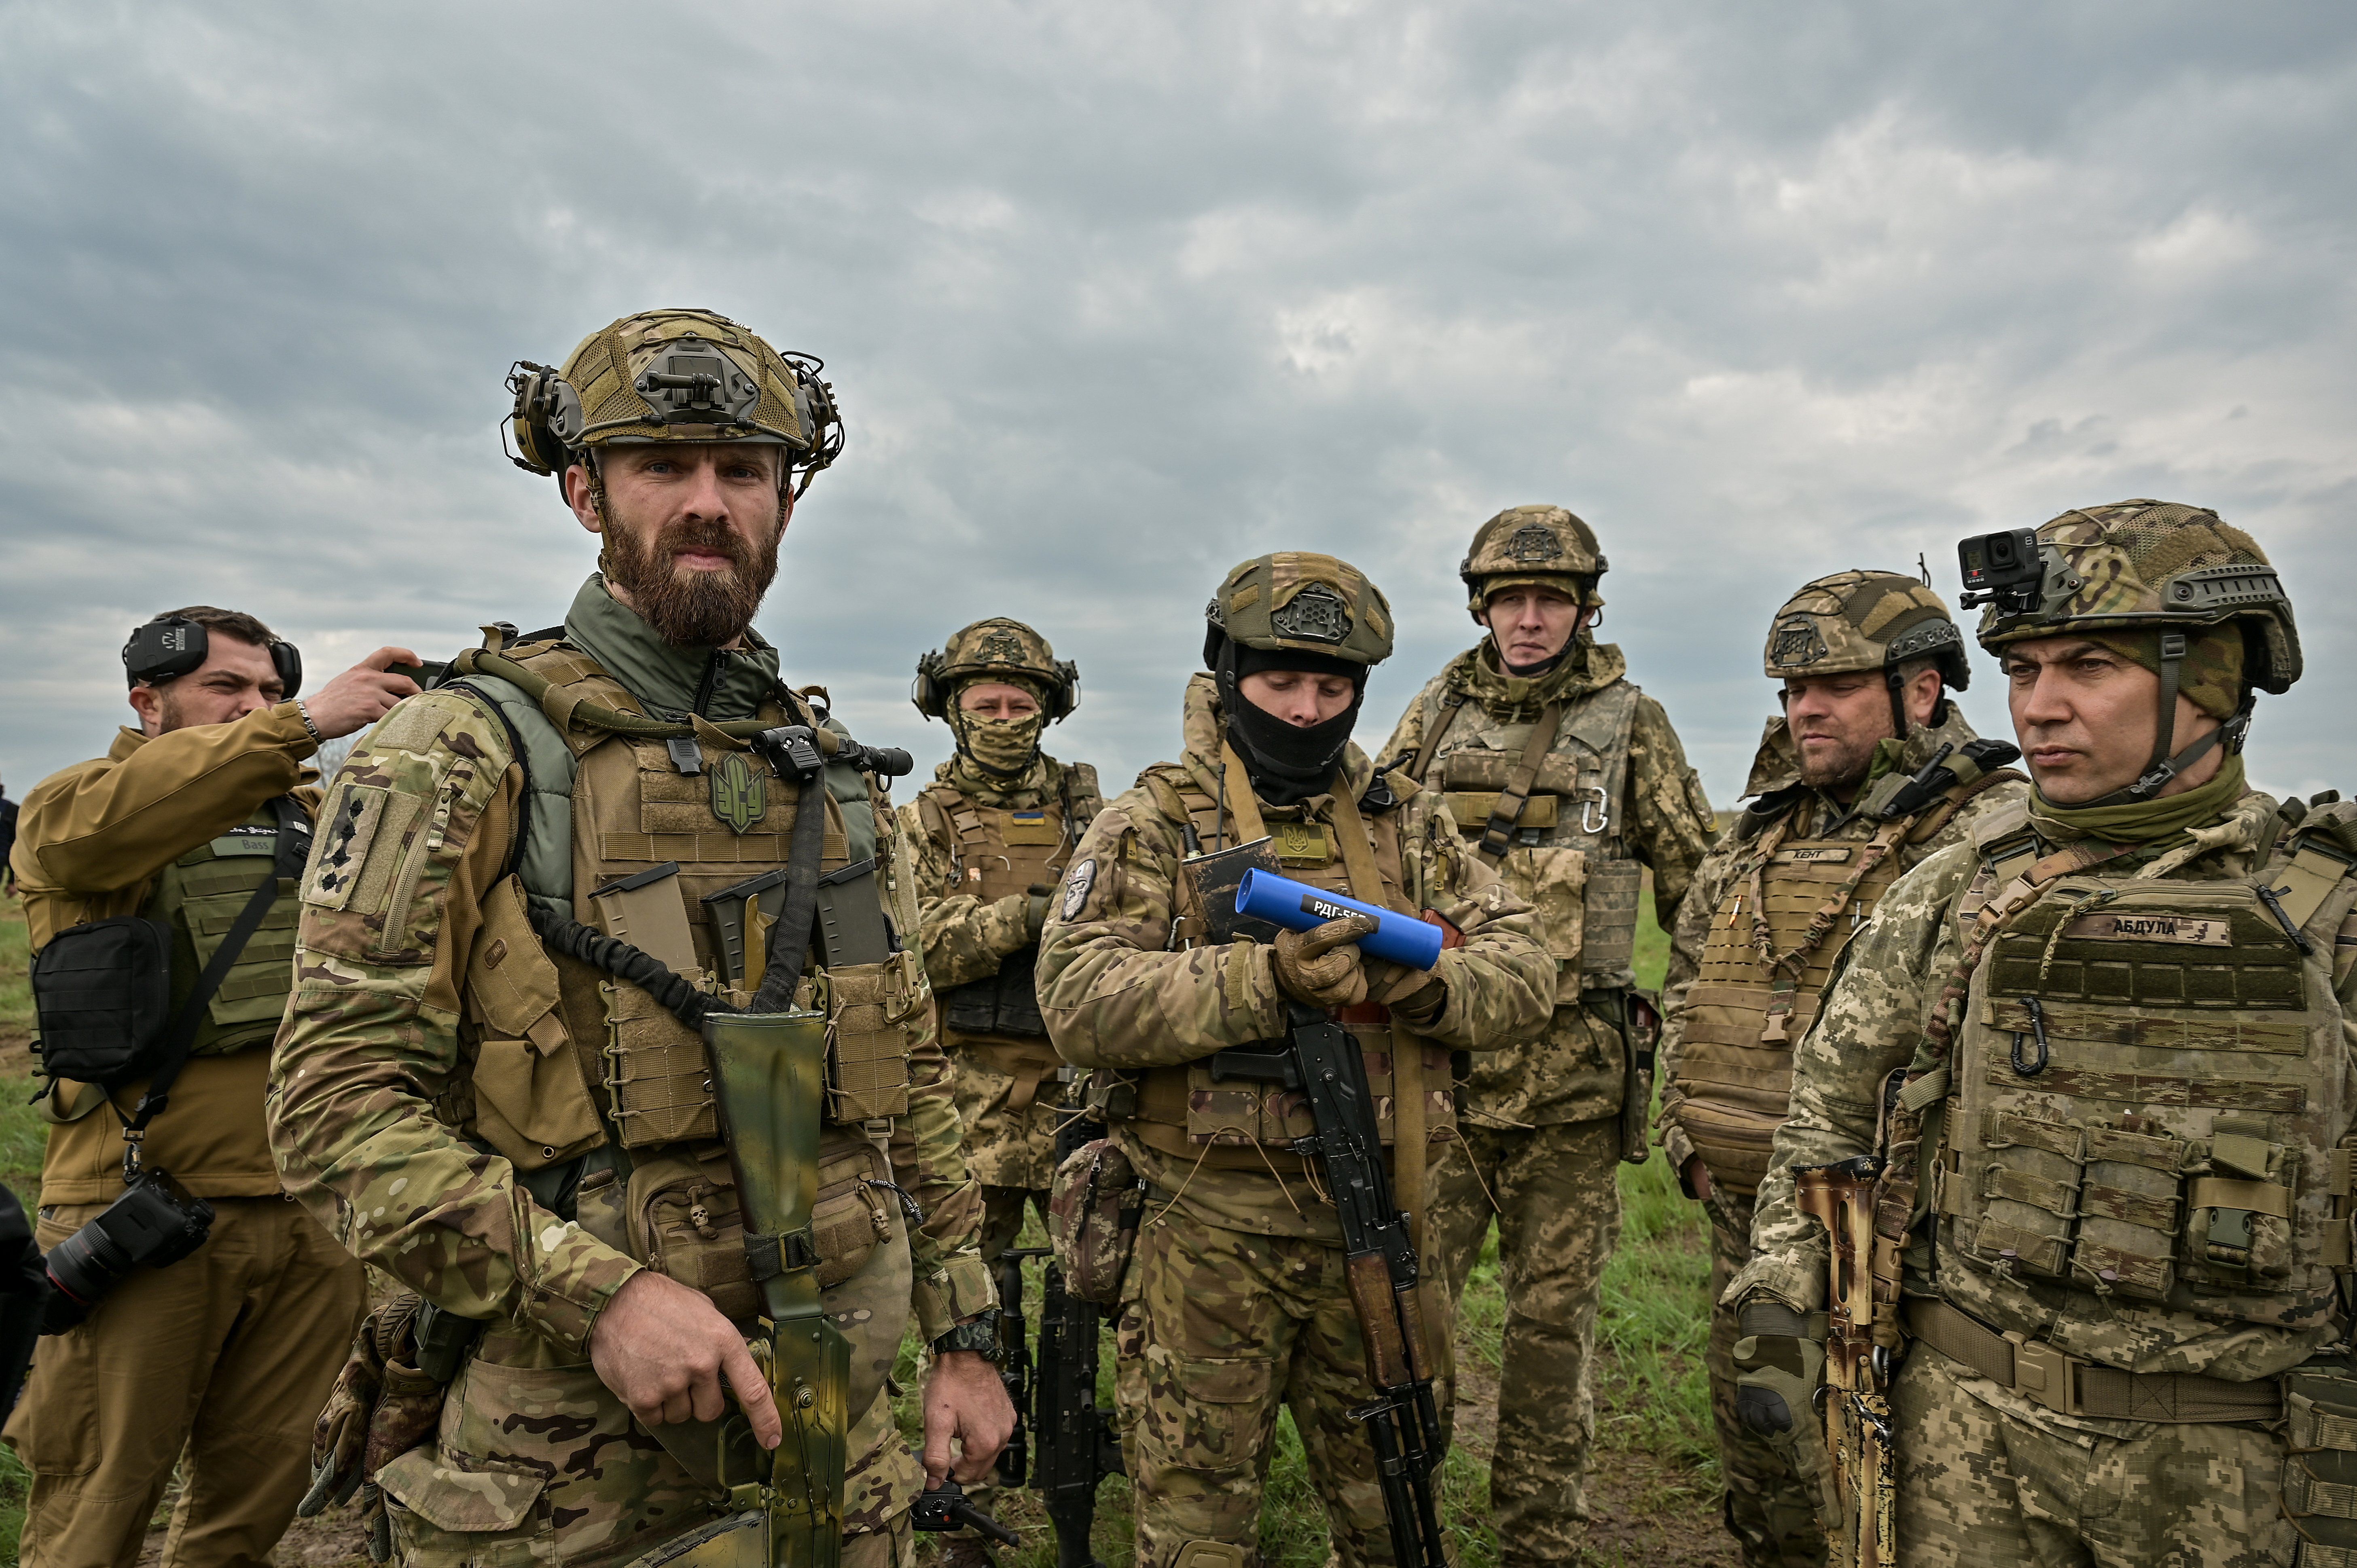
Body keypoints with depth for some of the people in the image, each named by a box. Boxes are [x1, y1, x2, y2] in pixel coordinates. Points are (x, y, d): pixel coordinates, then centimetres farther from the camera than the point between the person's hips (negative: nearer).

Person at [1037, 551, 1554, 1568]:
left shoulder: (1410, 824, 8)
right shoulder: (1152, 825, -5)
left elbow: (1524, 973, 5)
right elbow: (1077, 1003, -17)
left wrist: (1432, 986, -17)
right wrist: (1263, 976, -28)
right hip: (1209, 1228, -3)